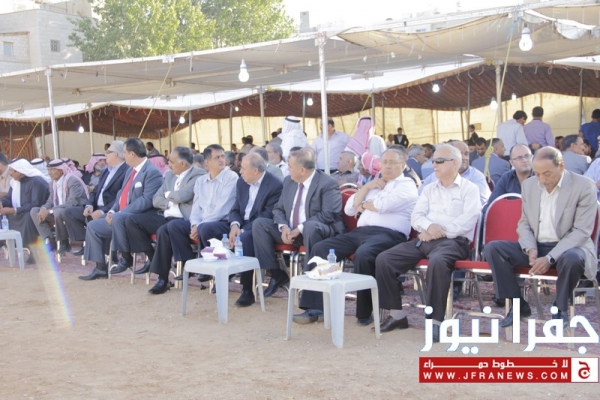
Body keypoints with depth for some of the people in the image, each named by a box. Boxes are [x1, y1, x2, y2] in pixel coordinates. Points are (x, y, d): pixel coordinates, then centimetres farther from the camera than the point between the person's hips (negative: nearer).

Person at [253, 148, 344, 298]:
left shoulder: (328, 183, -12)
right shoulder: (288, 181, 9)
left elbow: (328, 214, -21)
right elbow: (279, 209, 12)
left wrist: (300, 228, -25)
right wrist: (283, 226, -11)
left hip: (316, 230, -7)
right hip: (290, 232, 7)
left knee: (310, 226, -40)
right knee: (259, 223, -9)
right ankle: (277, 274, -7)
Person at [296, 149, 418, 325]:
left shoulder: (407, 185, 5)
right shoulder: (374, 186, 27)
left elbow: (383, 205, -13)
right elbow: (349, 209, 19)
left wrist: (364, 205, 7)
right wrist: (367, 187, 9)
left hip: (388, 235, -7)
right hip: (360, 232, 7)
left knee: (363, 254, -38)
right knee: (320, 248, -11)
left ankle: (365, 312, -21)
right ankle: (314, 307, -15)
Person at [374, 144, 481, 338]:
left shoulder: (469, 189, 5)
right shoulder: (429, 189, 22)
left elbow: (467, 222, -9)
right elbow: (416, 216, 12)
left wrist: (439, 232, -13)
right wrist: (429, 226, -11)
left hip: (453, 241, -6)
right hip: (425, 239, 6)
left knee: (437, 261, -40)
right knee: (383, 259, -14)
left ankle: (436, 321, -31)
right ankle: (397, 314, -6)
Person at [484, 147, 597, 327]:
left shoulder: (584, 186, -10)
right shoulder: (529, 185, 5)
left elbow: (582, 231, -15)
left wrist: (550, 258, -24)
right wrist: (530, 249, -11)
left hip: (567, 247, -4)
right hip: (536, 247, 4)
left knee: (572, 259, -39)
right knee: (492, 248, -15)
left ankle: (560, 309, -9)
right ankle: (519, 305, -6)